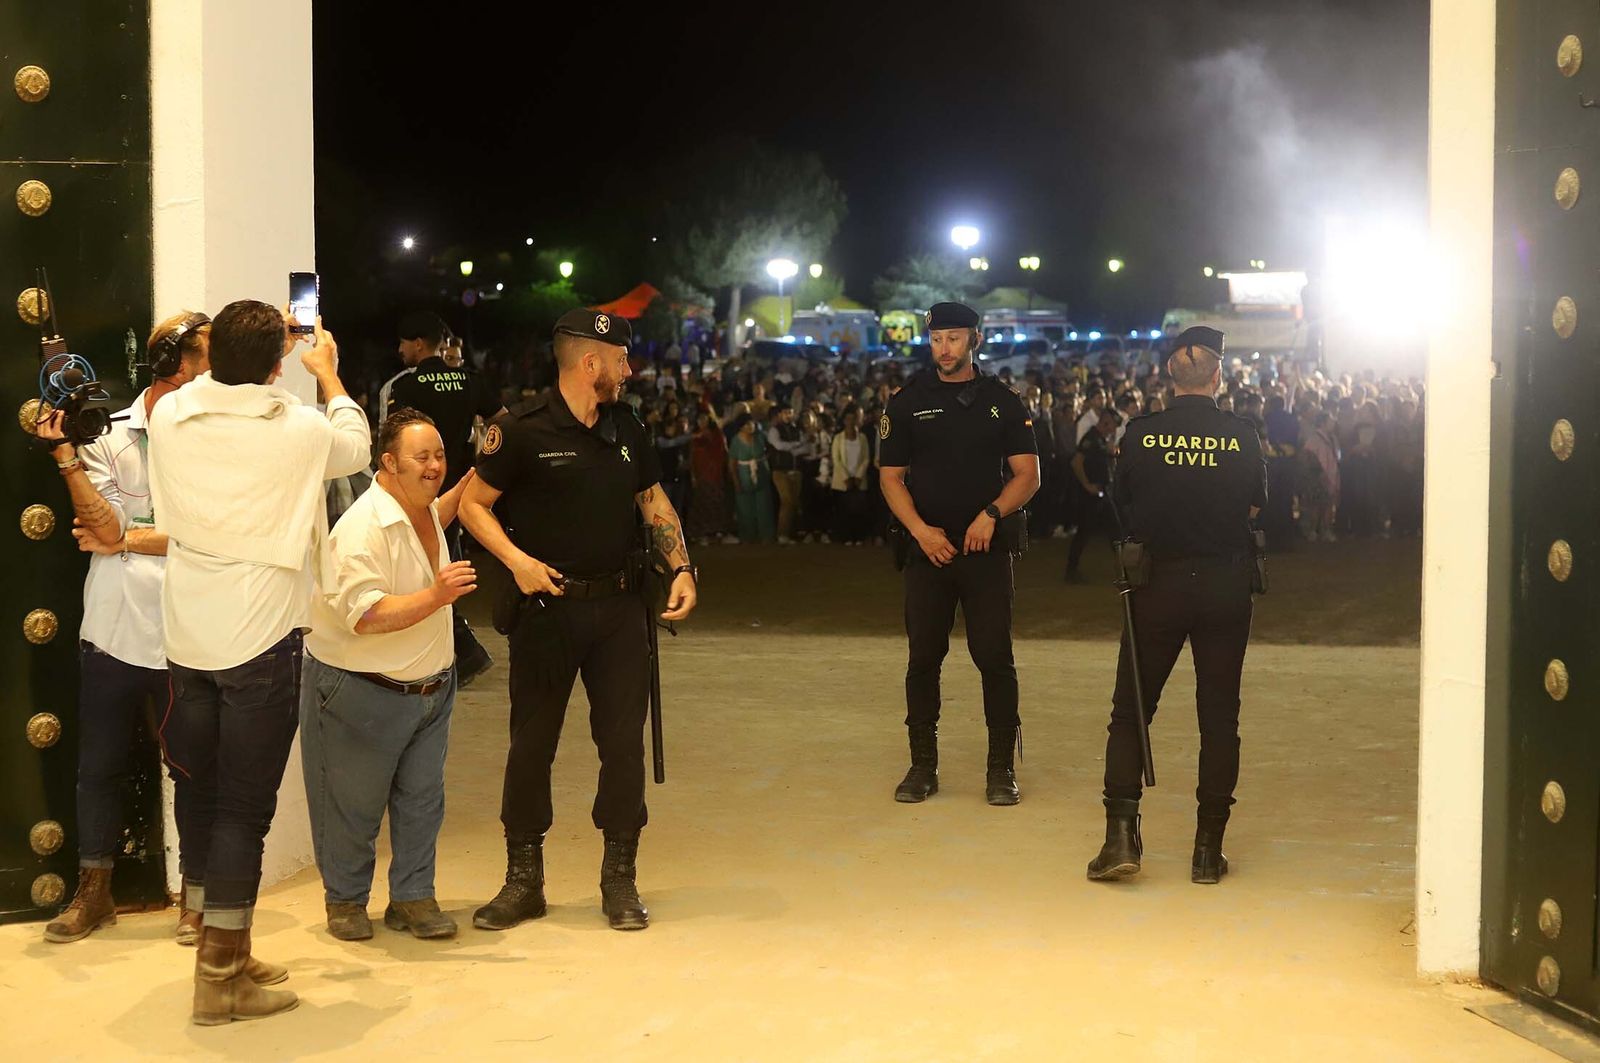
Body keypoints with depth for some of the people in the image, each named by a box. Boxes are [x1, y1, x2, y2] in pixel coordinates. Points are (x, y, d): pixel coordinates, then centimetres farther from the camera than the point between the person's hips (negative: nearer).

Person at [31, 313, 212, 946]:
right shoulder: (107, 434, -2)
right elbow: (105, 527, -11)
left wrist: (125, 540, -10)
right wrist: (65, 455, -17)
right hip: (112, 635, 1)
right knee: (99, 768, 12)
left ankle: (194, 895, 24)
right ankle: (93, 893, 29)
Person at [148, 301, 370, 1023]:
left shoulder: (168, 415, -2)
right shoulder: (301, 429, -12)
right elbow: (357, 446, 11)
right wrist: (328, 375, 27)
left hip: (186, 632, 5)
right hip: (260, 634, -5)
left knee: (197, 787, 16)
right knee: (244, 804, 1)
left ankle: (221, 939, 30)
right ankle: (220, 978, 4)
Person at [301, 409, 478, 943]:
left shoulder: (421, 509, 5)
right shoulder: (363, 528, -24)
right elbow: (366, 616, -31)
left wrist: (469, 483, 21)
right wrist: (437, 596, -36)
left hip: (429, 687, 8)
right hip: (362, 692, -8)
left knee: (422, 799, 8)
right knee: (354, 804, 6)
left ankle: (412, 898, 20)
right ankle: (345, 900, 23)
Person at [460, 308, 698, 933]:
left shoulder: (626, 429, 9)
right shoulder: (524, 429, -9)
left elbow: (653, 501, 16)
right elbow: (472, 502, -5)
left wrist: (681, 568, 2)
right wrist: (516, 559, -19)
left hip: (618, 606, 4)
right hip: (547, 606, -4)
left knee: (624, 741, 4)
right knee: (531, 743, 5)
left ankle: (620, 880, 15)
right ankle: (523, 880, 17)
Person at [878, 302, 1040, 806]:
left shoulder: (1003, 402, 7)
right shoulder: (907, 403, 7)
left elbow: (1027, 474, 3)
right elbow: (890, 476, 6)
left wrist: (992, 513, -14)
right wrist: (920, 529, -9)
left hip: (987, 548, -1)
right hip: (928, 548, 1)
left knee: (995, 658, -3)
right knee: (923, 659, 3)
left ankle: (1002, 768, 5)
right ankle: (923, 765, 12)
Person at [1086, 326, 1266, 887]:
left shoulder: (1140, 434, -7)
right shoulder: (1242, 435, -6)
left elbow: (1122, 508, 5)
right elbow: (1253, 508, 6)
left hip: (1158, 584, 0)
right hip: (1225, 584, 1)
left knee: (1130, 711, 8)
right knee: (1219, 716, 8)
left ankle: (1122, 834, -3)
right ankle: (1209, 847, 9)